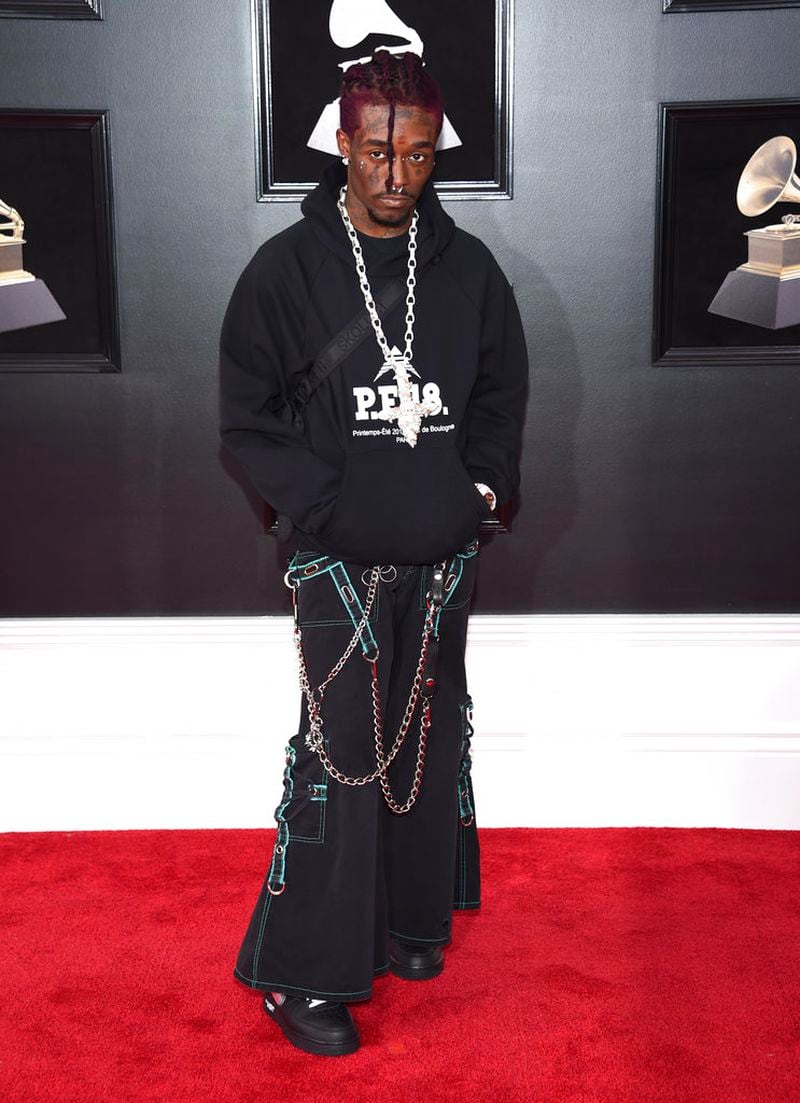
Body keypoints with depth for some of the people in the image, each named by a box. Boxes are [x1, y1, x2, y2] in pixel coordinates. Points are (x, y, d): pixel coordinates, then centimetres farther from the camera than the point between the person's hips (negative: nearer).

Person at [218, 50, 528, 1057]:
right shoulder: (288, 268, -6)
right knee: (340, 753, -4)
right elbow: (247, 414, -3)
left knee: (428, 737, 14)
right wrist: (325, 504, -11)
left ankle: (410, 917, 33)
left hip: (443, 557, 4)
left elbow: (502, 393, 14)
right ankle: (301, 974, 10)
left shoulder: (467, 268, 4)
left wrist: (483, 484, 1)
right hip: (340, 560, -4)